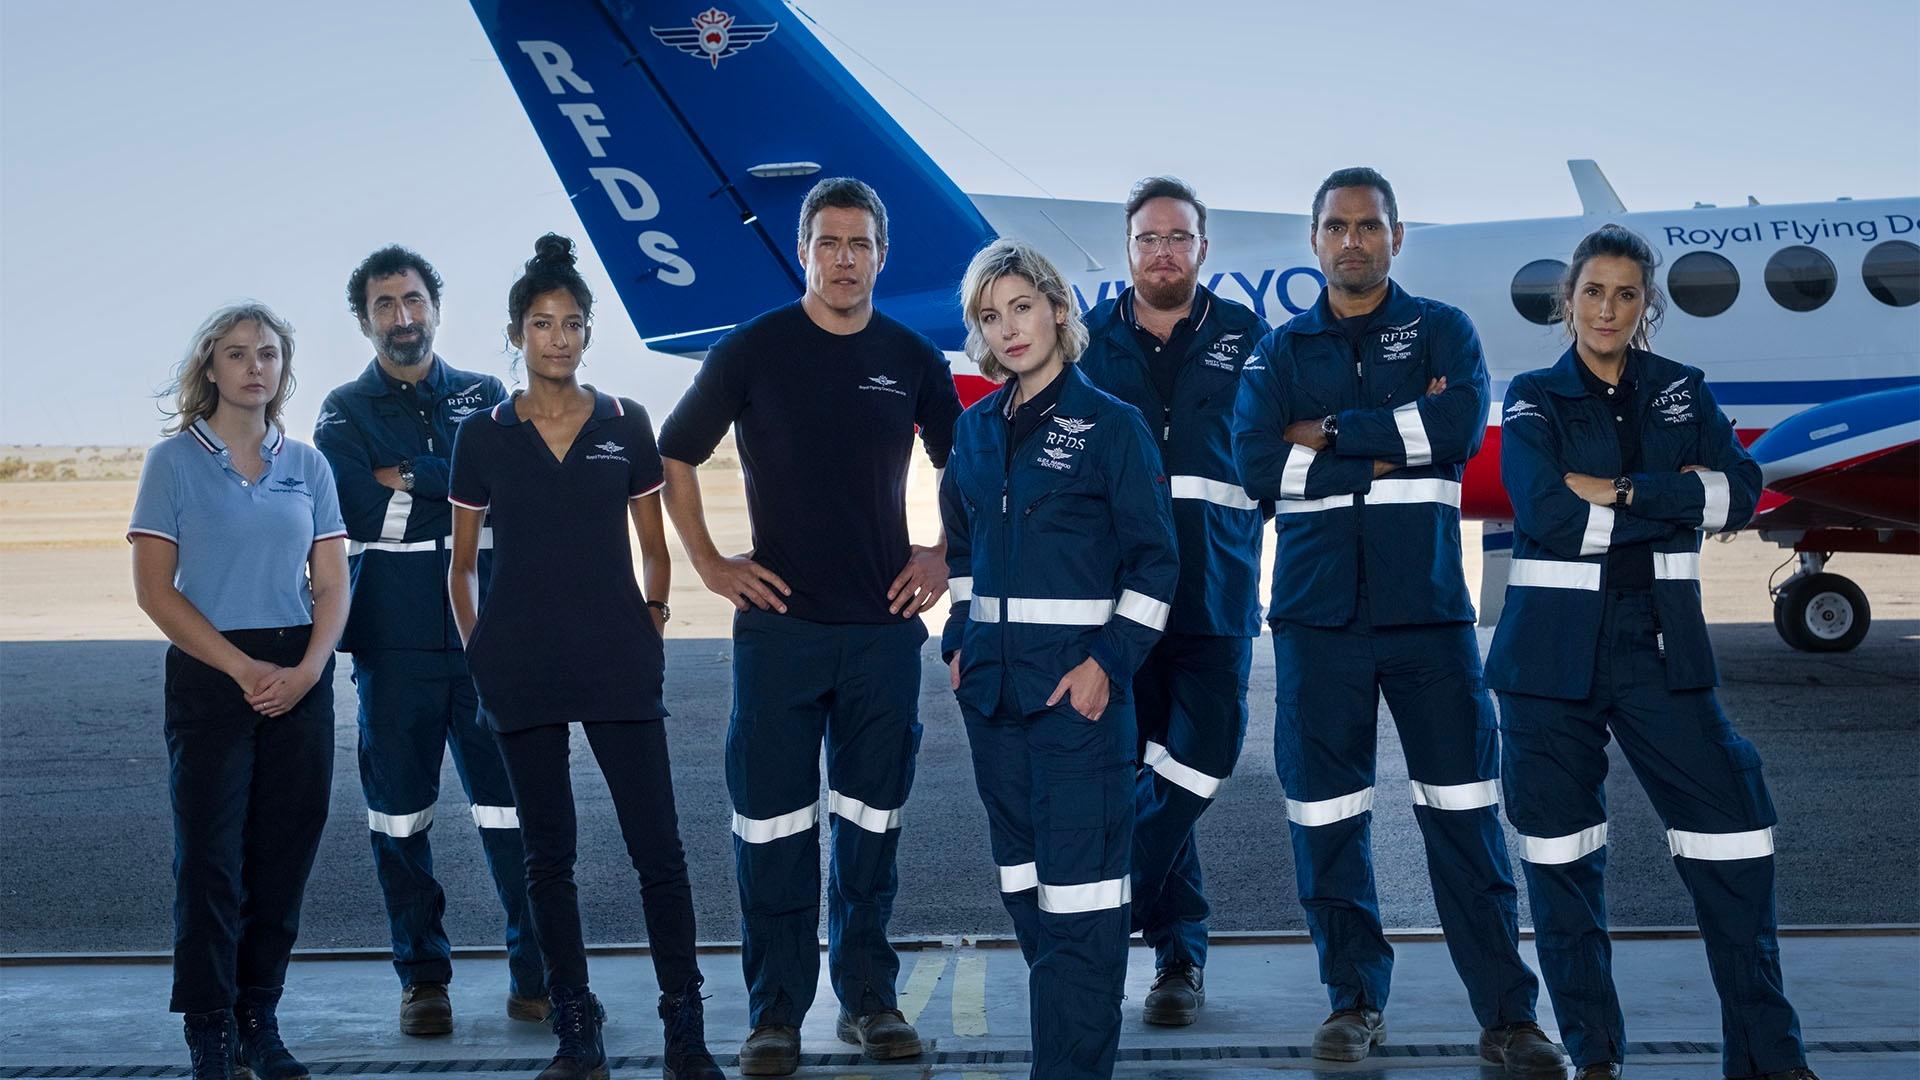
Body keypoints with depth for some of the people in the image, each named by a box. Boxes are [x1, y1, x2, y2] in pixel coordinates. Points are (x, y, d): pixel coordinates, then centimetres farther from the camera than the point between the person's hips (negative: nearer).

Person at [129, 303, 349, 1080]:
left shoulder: (307, 466, 9)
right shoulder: (175, 460, 0)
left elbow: (331, 585, 9)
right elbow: (154, 589, -6)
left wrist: (307, 668, -9)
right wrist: (244, 668, -13)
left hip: (300, 679, 3)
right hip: (209, 674, -3)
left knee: (284, 856, 5)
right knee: (210, 857, -3)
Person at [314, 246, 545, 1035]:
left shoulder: (485, 398, 14)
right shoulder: (345, 412, 9)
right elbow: (360, 508, -8)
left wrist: (409, 480, -8)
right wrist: (460, 493, -5)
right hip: (396, 643, -1)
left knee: (510, 806, -1)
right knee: (401, 814, 3)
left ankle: (536, 975, 6)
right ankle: (422, 978, 13)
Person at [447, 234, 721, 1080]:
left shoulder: (626, 425, 5)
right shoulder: (484, 437, 5)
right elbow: (462, 565, 12)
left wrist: (651, 623, 4)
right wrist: (477, 651, 4)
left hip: (618, 664, 0)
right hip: (522, 670, 1)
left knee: (658, 848, -5)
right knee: (548, 854, 6)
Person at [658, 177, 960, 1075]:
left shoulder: (913, 360, 6)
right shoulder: (753, 350, 0)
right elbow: (674, 455, 8)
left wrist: (944, 556, 8)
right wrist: (710, 565, 3)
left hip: (884, 625, 2)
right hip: (780, 621, -2)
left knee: (871, 819, 8)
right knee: (772, 821, 0)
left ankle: (869, 998, 19)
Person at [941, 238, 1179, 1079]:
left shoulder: (1111, 425, -4)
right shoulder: (976, 428, 11)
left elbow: (1154, 557, -5)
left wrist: (1111, 660, -13)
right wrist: (960, 639, 12)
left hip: (1077, 680, -6)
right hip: (991, 679, 6)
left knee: (1078, 875, -8)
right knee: (1022, 870, 11)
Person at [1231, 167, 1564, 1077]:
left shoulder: (1442, 331, 9)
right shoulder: (1280, 352, 12)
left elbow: (1461, 425, -11)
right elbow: (1254, 462, -5)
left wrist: (1331, 433, -7)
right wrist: (1391, 451, -8)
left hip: (1427, 605, -1)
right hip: (1317, 611, 1)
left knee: (1464, 812, -2)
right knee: (1325, 815, 3)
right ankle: (1355, 999, 17)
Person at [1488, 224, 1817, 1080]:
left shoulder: (1683, 392, 10)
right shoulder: (1534, 398, 3)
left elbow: (1739, 492, -5)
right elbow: (1544, 508, -15)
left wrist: (1616, 491, -14)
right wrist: (1674, 496, -11)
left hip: (1660, 642, 2)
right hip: (1554, 646, -1)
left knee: (1730, 825, -5)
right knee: (1561, 848, 2)